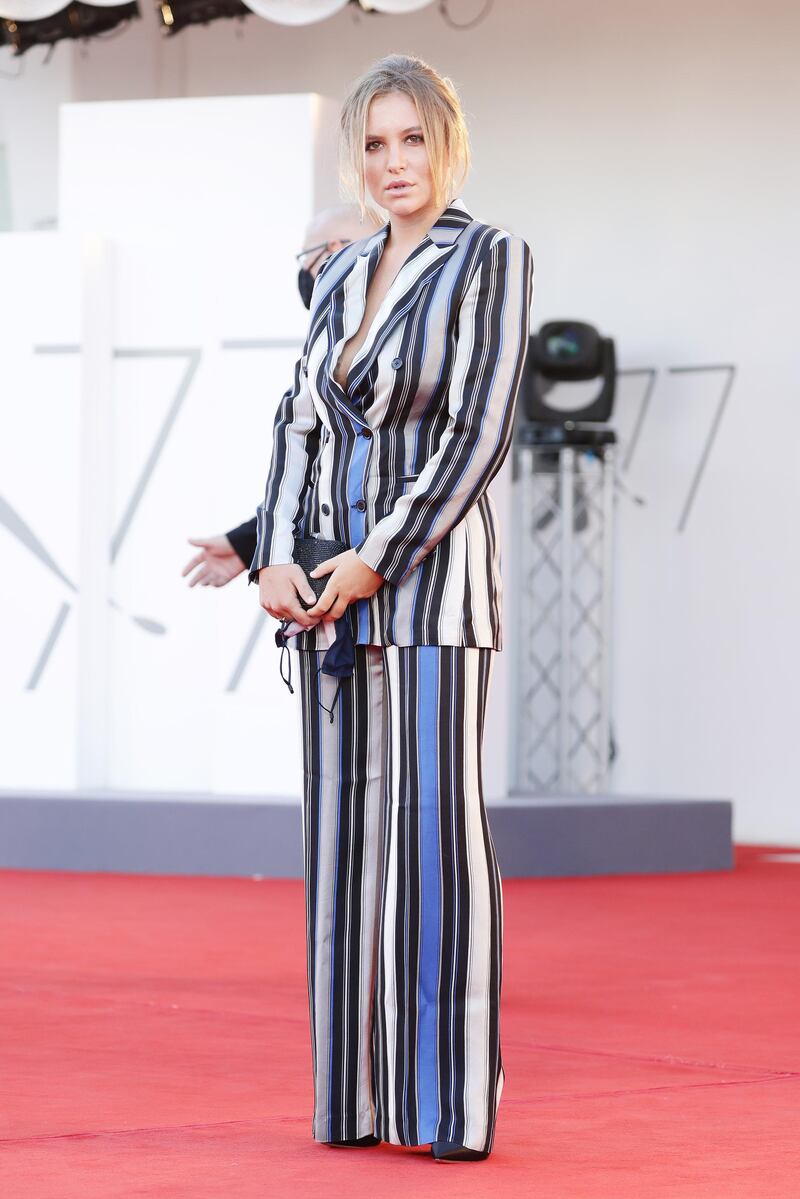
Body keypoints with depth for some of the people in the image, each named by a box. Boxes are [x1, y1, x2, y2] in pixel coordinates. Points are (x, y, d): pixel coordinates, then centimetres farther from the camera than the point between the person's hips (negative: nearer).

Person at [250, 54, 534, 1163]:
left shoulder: (491, 259, -3)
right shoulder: (341, 277, 15)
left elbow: (481, 431, -11)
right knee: (345, 831, 6)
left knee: (436, 827, -8)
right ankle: (355, 1095, 11)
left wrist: (380, 558, -14)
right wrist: (276, 559, -3)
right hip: (334, 585, 6)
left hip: (433, 573, -6)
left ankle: (457, 1101, -5)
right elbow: (300, 424, 12)